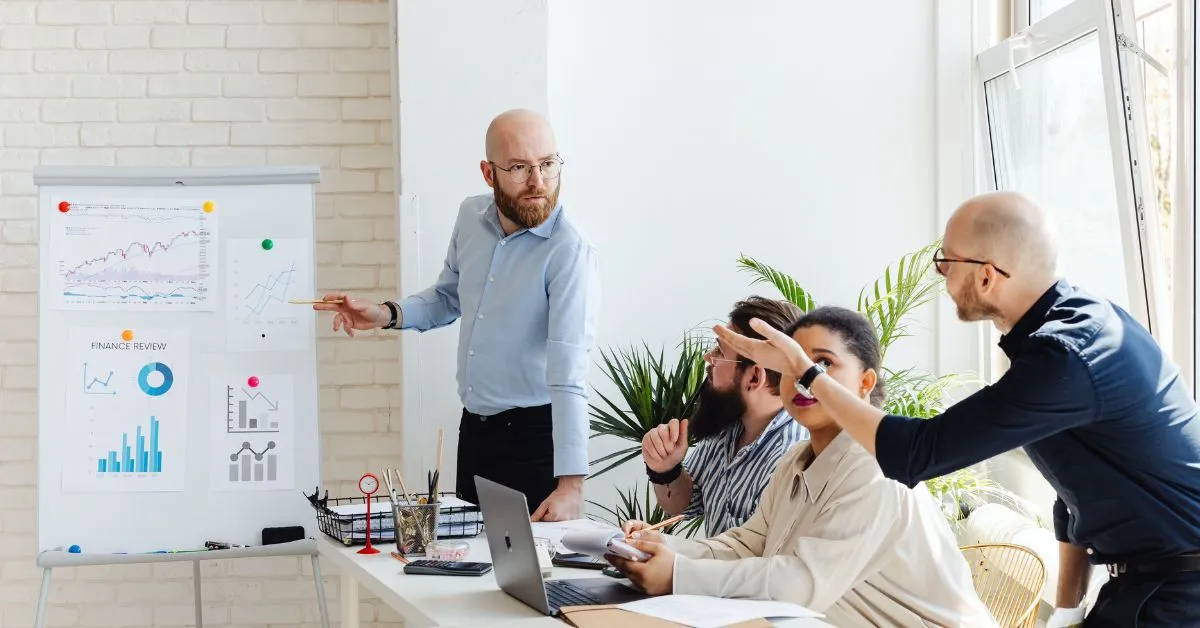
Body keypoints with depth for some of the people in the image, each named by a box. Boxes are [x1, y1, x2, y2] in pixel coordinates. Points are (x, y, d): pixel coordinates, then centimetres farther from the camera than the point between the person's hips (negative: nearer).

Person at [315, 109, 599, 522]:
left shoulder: (569, 252, -22)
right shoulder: (471, 217, -1)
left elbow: (569, 373, -29)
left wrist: (571, 484, -34)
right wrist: (387, 314, 1)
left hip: (534, 434, -7)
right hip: (474, 426, 7)